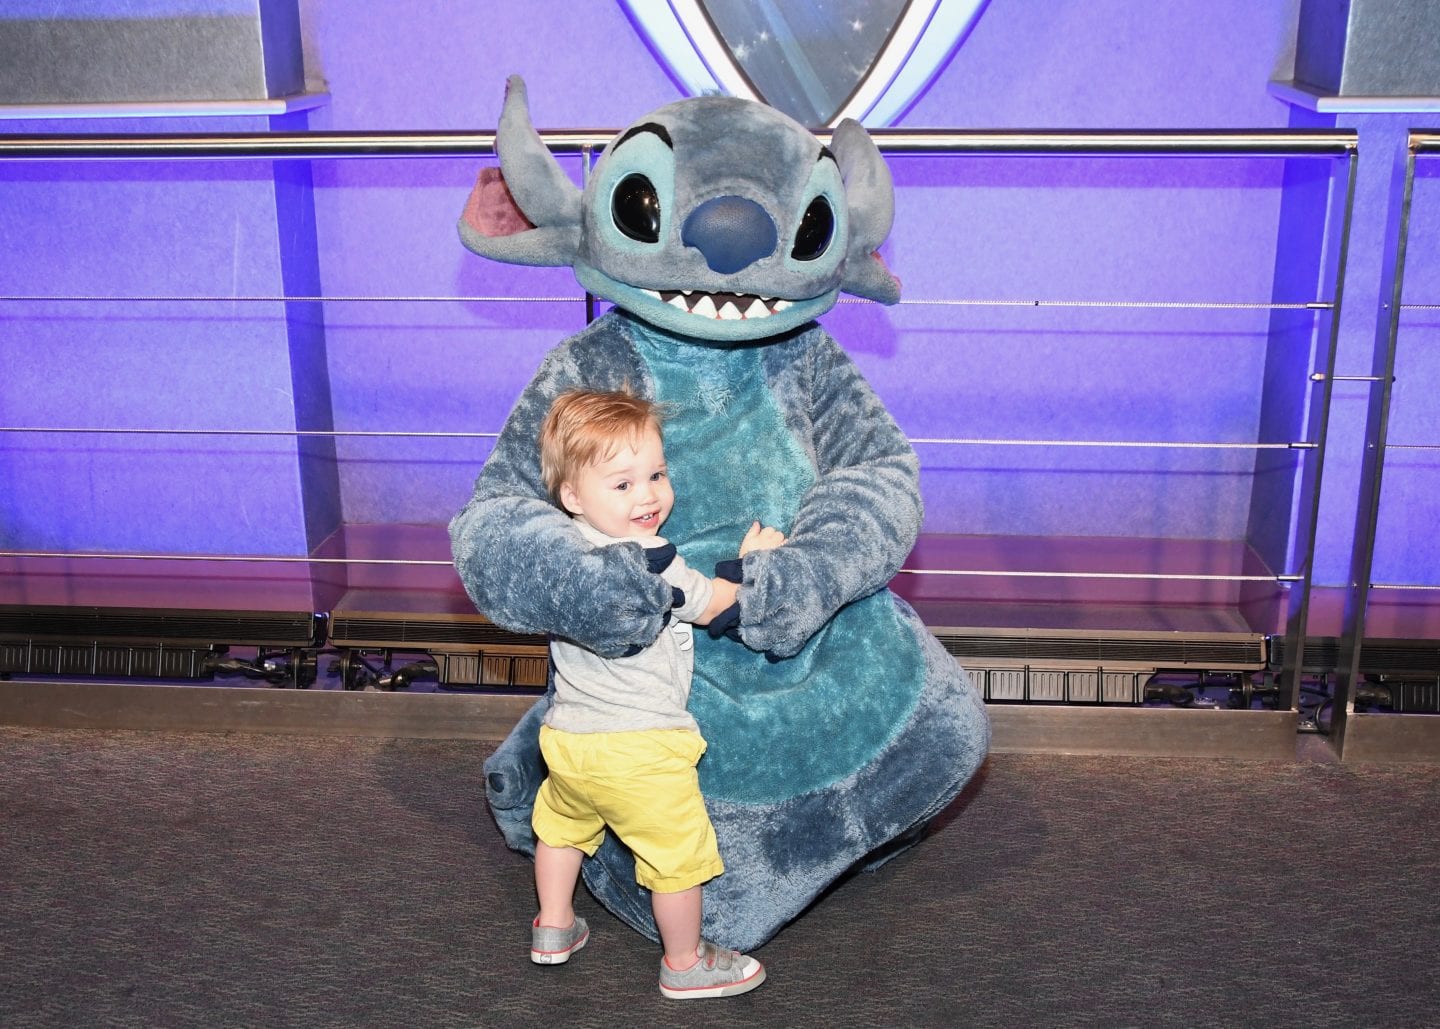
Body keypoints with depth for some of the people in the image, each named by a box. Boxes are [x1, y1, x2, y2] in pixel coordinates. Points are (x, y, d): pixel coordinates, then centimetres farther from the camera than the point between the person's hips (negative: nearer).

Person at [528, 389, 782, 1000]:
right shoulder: (651, 562, -22)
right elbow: (714, 606, -8)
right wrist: (752, 558, 7)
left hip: (567, 737, 8)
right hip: (640, 749, -8)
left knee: (561, 826, 30)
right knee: (678, 855, 9)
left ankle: (553, 928, 46)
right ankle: (685, 965, 23)